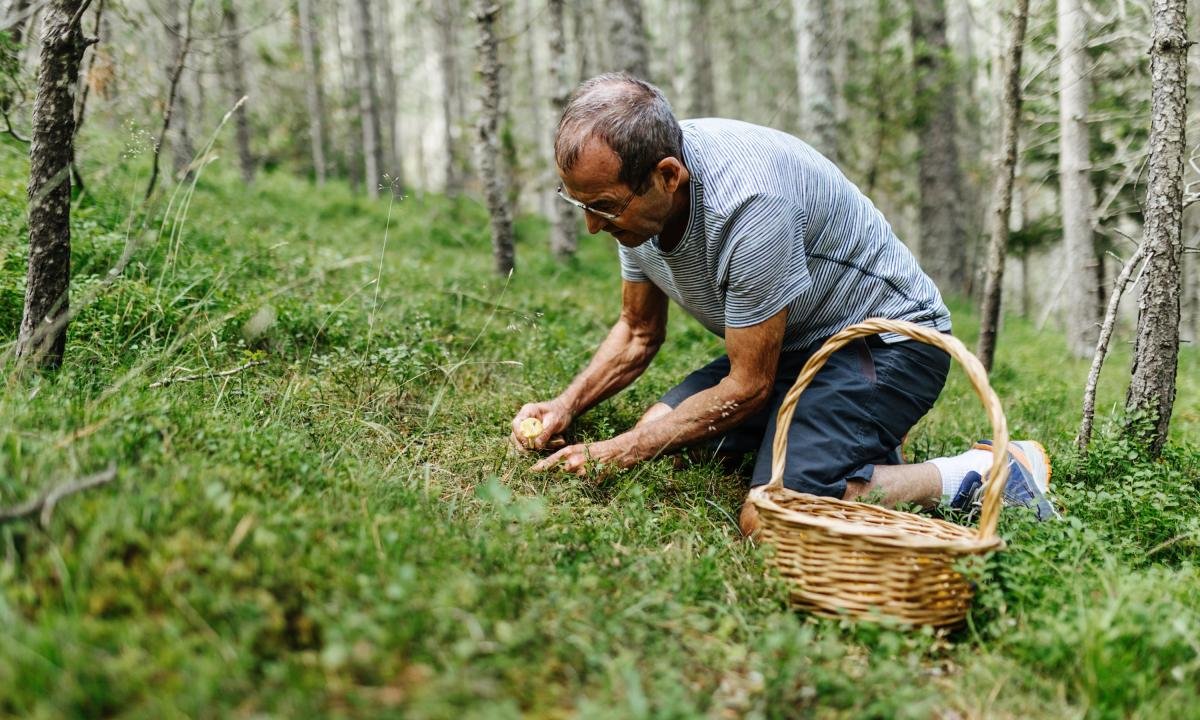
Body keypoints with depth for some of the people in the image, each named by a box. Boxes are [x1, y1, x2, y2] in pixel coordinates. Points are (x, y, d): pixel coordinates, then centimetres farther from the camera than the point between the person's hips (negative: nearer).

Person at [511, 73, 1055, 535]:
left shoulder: (749, 202, -34)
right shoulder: (631, 193, -7)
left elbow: (747, 387, -22)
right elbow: (639, 331, 10)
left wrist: (618, 452, -20)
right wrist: (566, 407, -5)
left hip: (887, 337, -9)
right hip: (795, 345, 9)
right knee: (656, 432, 2)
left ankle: (979, 475, -9)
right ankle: (856, 450, 11)